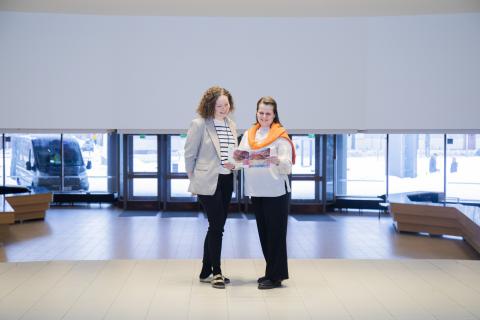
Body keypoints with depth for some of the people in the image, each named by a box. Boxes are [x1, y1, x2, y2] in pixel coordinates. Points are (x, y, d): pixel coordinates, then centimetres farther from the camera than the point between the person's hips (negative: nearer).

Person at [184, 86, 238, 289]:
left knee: (216, 226, 11)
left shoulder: (231, 126, 11)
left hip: (227, 181, 7)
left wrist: (235, 163, 1)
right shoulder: (199, 125, -8)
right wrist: (194, 180, 1)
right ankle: (216, 272, 6)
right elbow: (189, 154, -4)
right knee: (217, 226, -6)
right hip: (208, 182, -7)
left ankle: (206, 272, 22)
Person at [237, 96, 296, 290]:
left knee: (275, 233, -3)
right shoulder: (249, 135, 12)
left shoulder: (281, 136, -4)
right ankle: (272, 272, 23)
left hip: (276, 192, -6)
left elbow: (287, 165, -12)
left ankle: (275, 276, 3)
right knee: (263, 232, 12)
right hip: (256, 192, 6)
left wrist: (277, 161, -33)